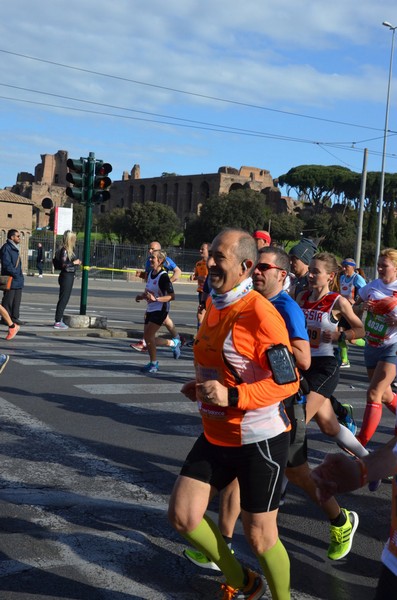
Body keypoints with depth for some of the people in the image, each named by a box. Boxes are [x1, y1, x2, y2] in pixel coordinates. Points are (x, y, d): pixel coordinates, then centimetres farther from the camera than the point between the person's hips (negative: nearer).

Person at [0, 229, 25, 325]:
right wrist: (16, 274, -17)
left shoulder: (15, 248, 18)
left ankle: (14, 317, 17)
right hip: (10, 280, -9)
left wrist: (20, 275, 12)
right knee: (8, 300, -4)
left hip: (18, 281, 9)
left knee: (17, 300, 11)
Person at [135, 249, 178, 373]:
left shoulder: (163, 276, -16)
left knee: (148, 335, -14)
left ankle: (153, 364, 1)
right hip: (150, 309, 9)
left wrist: (155, 299, -29)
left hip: (160, 310, -9)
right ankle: (172, 343, 30)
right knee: (148, 338, 9)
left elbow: (172, 296, -20)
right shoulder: (150, 273, 10)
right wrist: (141, 296, 3)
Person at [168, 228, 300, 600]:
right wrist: (203, 385, 9)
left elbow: (288, 382, -20)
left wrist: (231, 396, -29)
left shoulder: (260, 314, -20)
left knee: (259, 536, 4)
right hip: (216, 436, 8)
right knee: (182, 516, 5)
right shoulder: (213, 304, 5)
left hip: (260, 440, -8)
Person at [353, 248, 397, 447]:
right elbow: (353, 308, 13)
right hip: (371, 346, 6)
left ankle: (360, 444, -11)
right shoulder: (371, 286, 3)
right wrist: (361, 306, -8)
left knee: (373, 393, -14)